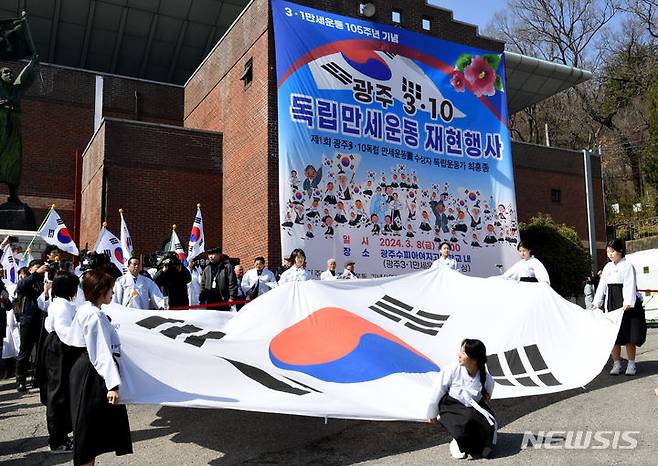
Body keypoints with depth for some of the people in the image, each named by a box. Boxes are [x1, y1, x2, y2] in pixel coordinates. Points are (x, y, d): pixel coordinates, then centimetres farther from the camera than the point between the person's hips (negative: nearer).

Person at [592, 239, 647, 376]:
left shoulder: (627, 266, -6)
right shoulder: (607, 267, 13)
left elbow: (630, 286, -16)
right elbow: (602, 286, 15)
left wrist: (628, 303, -27)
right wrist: (597, 303, 8)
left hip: (626, 306, -6)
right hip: (611, 305, 6)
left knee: (629, 335, 0)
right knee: (613, 335, 6)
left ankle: (631, 364, 12)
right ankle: (616, 364, 14)